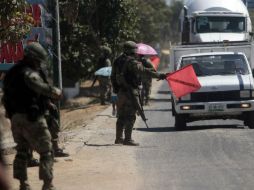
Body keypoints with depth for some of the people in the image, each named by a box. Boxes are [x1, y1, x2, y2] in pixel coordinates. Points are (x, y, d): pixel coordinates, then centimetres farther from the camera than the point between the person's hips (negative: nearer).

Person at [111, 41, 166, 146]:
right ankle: (127, 139, -6)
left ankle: (118, 138, 21)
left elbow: (113, 76, 18)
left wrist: (115, 89, 26)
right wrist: (159, 75, -24)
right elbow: (144, 71, -23)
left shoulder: (118, 61, 12)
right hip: (130, 92, -9)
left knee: (121, 116, 16)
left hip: (120, 91, 9)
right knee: (130, 116, -5)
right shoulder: (131, 62, -15)